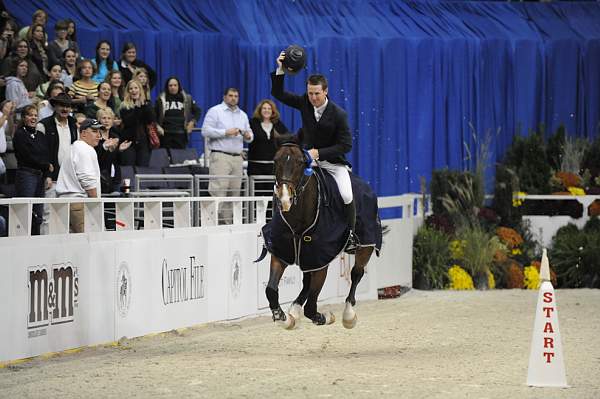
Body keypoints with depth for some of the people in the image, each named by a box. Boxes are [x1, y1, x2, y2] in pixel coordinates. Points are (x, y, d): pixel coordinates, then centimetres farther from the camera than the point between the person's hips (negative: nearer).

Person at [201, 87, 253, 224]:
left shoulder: (243, 115, 21)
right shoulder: (215, 111, 3)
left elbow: (250, 134, 22)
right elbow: (206, 131, -8)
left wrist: (248, 136, -3)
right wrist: (226, 132, -14)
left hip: (238, 158, 6)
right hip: (220, 156, -6)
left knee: (234, 192, 2)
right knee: (218, 192, -15)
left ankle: (228, 221, 6)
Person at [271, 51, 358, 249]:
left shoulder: (338, 114, -17)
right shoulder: (304, 103, -5)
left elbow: (346, 144, -15)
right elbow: (278, 93, -1)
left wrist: (319, 152, -23)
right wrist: (280, 70, -16)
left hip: (333, 161, -4)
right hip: (307, 157, 4)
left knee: (346, 196, -24)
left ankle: (351, 235, -6)